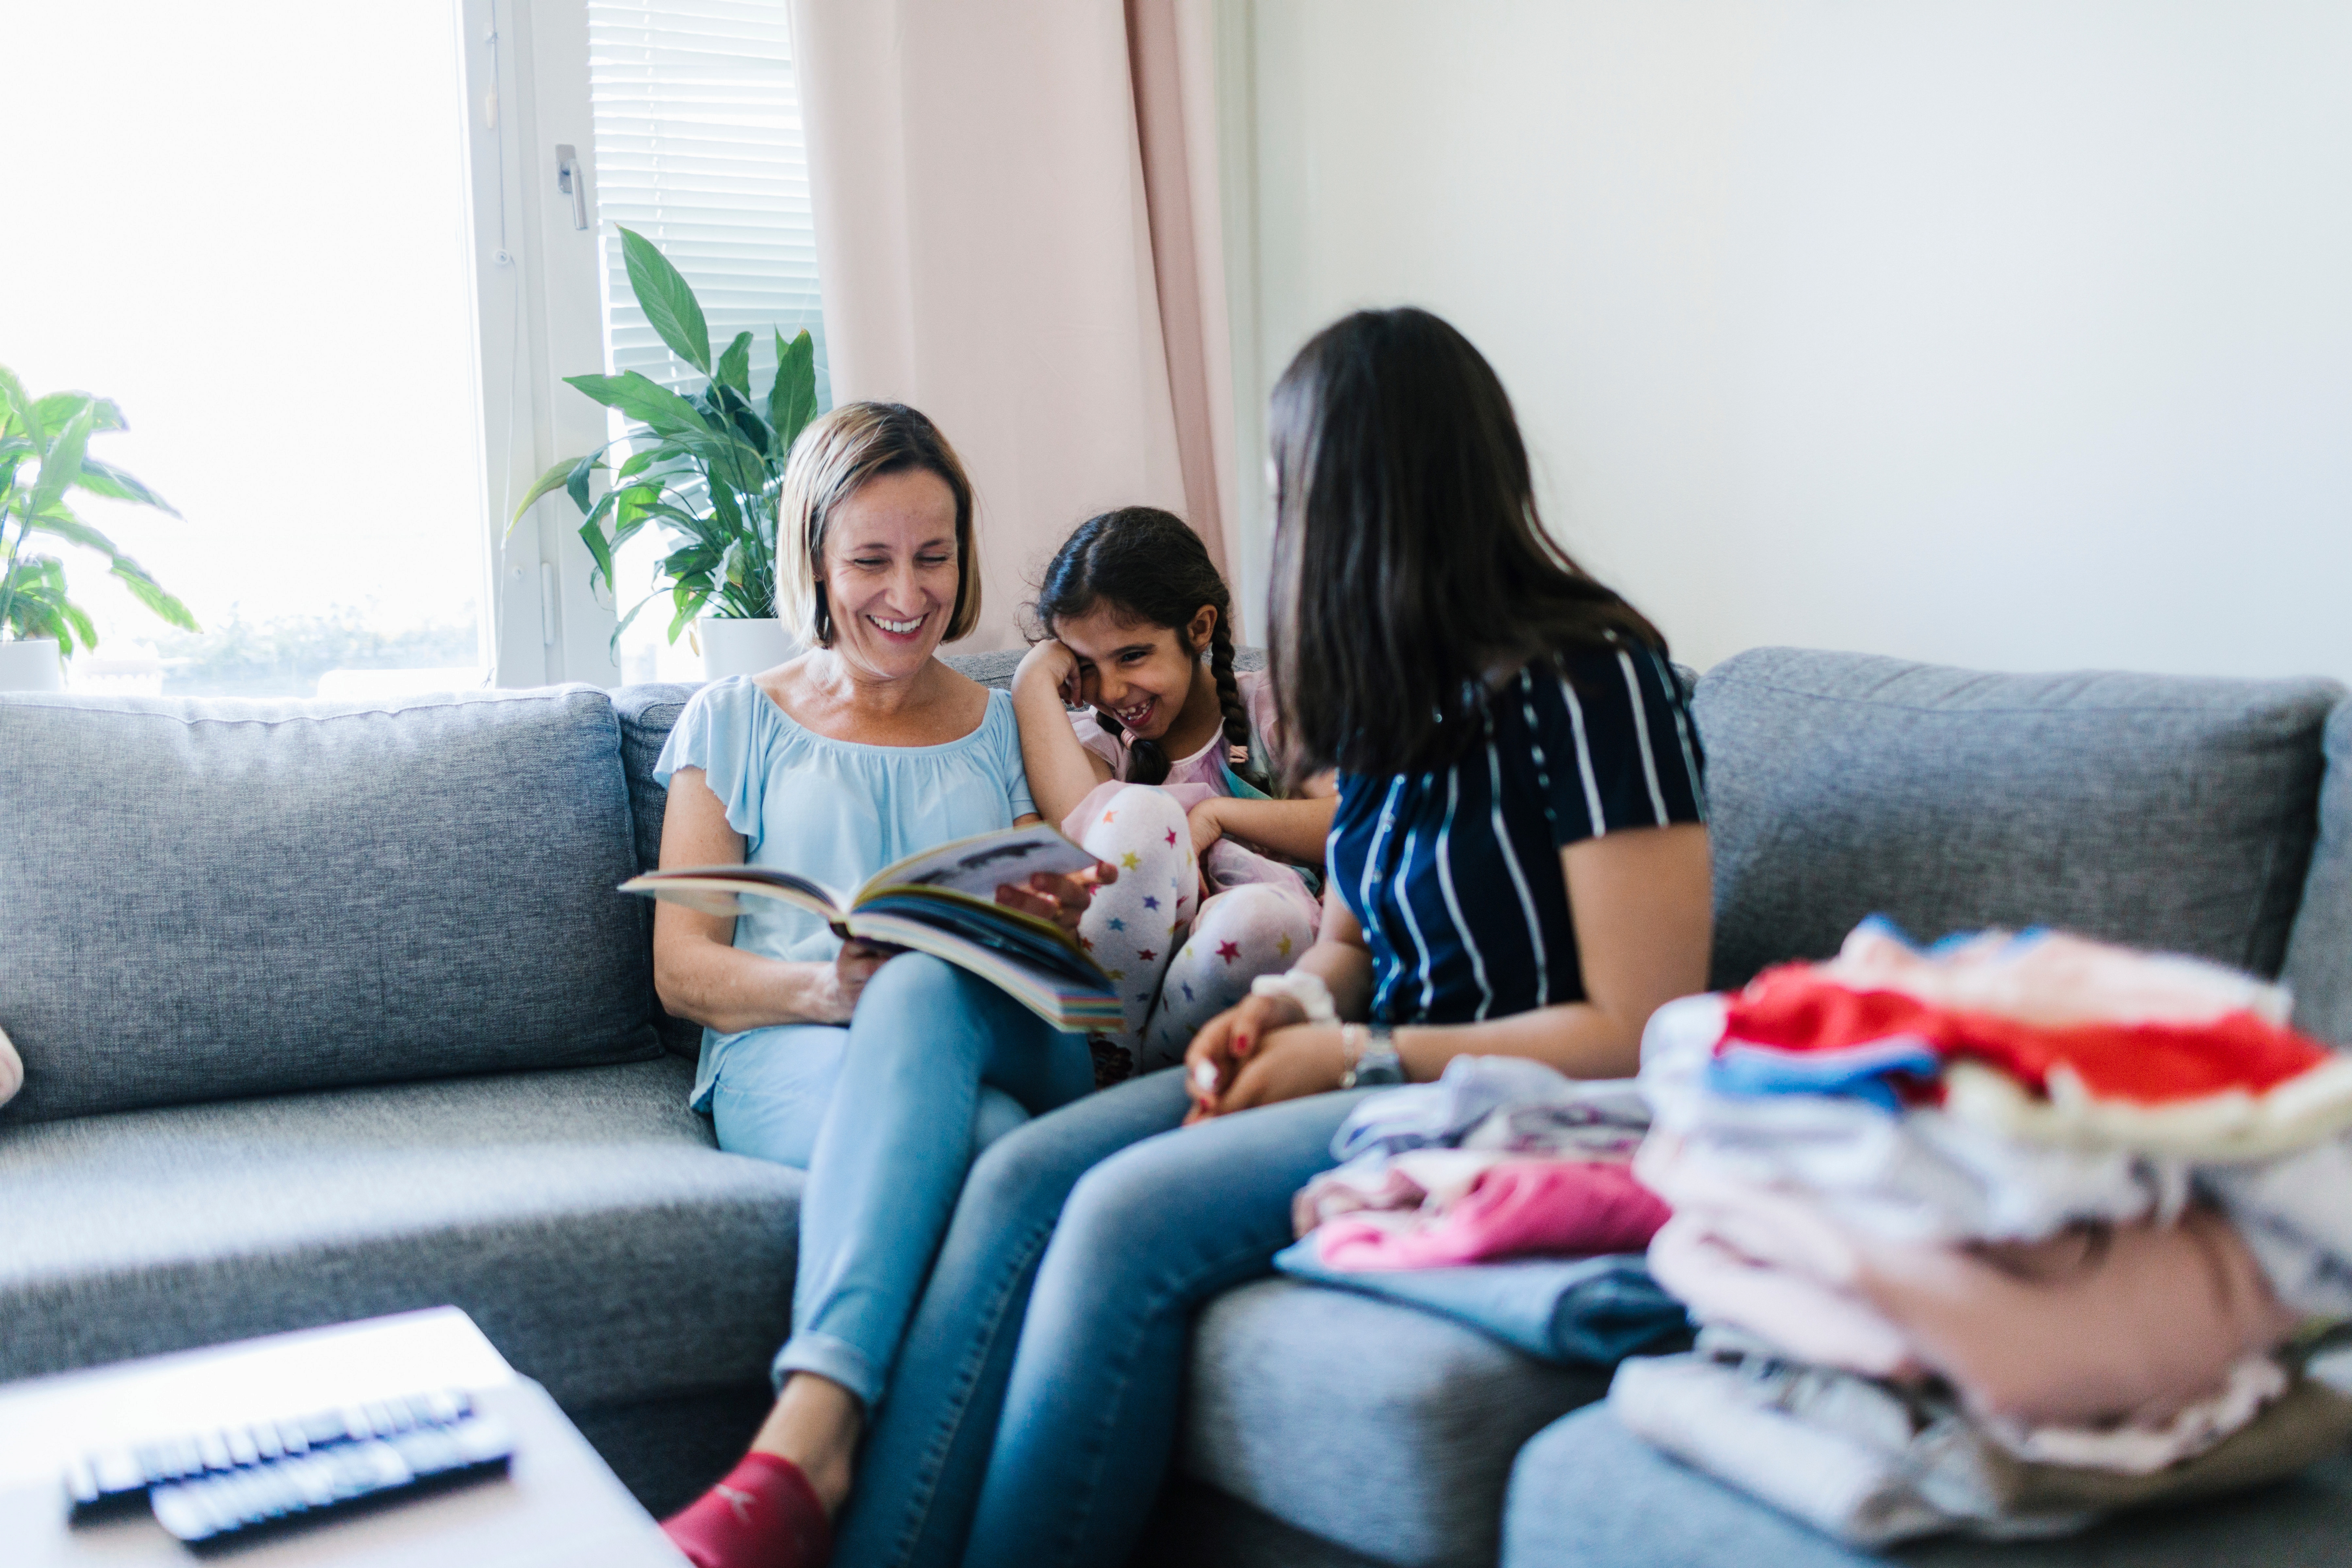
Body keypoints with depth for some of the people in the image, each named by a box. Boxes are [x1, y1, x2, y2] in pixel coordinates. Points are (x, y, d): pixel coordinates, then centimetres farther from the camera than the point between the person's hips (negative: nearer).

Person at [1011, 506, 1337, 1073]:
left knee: (1263, 914, -38)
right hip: (1124, 993, 1)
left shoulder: (1265, 709, 10)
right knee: (1139, 811, -25)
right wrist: (1035, 684, -2)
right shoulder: (1095, 741, 14)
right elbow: (1079, 824, -13)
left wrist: (1214, 816, -9)